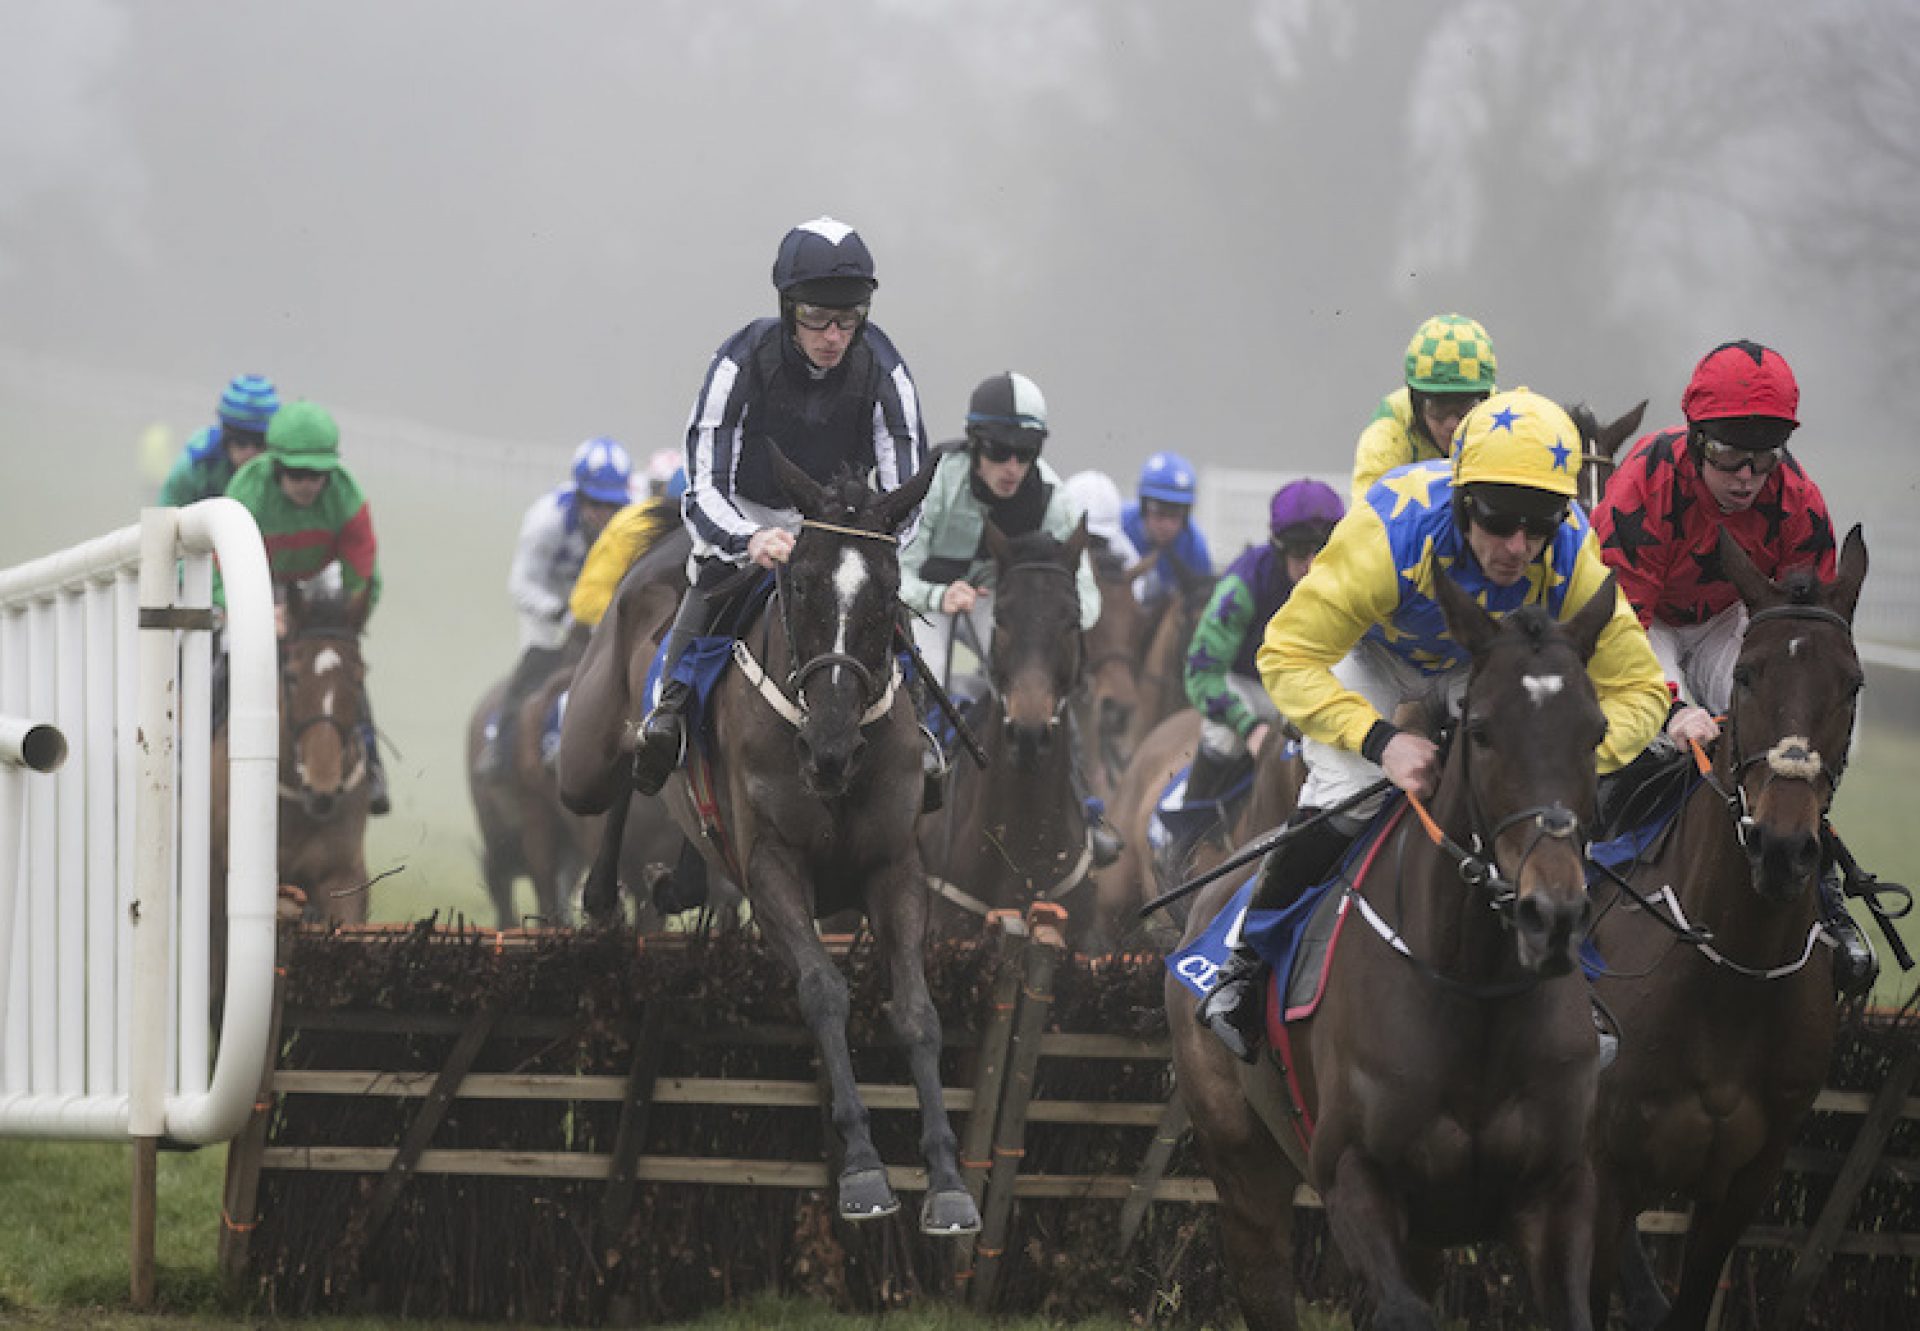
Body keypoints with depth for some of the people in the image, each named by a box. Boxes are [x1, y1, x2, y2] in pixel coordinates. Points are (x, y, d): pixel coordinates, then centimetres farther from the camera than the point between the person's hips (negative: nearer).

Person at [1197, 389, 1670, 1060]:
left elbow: (1639, 690, -24)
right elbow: (1287, 655, -36)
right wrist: (1381, 740, -49)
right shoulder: (1388, 533, -42)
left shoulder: (1573, 559, -34)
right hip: (1379, 655, -2)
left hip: (1490, 667, 2)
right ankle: (1247, 960, 1)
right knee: (1342, 803, -22)